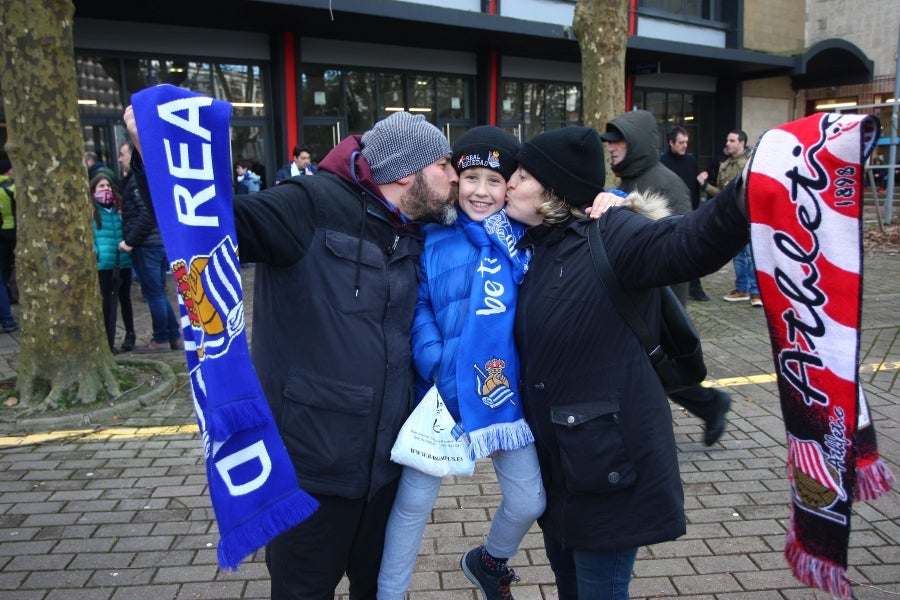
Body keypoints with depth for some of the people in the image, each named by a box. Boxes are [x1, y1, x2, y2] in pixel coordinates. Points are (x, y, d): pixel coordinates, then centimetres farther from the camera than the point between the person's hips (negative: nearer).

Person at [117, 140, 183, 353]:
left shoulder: (138, 180, -12)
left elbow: (146, 215, -20)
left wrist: (129, 241, -15)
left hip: (146, 246, -9)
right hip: (159, 242, 9)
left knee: (153, 294, -1)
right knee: (158, 292, 14)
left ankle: (161, 340, 7)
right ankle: (174, 337, 18)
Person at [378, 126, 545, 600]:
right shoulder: (434, 240, -1)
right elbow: (419, 308, -5)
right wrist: (436, 365, -17)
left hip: (508, 393, 2)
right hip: (443, 391, -1)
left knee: (528, 501, 11)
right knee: (414, 499, 4)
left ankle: (489, 560, 44)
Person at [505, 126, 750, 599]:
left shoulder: (608, 236, -17)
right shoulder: (534, 246, 6)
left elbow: (688, 243, -37)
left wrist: (745, 196, -55)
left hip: (609, 459, -7)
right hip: (556, 459, 7)